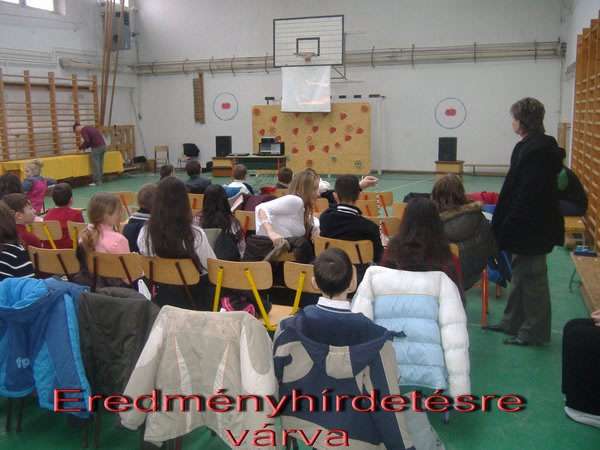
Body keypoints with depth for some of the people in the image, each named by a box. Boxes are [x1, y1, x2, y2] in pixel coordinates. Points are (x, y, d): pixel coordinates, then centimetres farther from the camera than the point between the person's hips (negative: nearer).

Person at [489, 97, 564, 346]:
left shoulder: (536, 149, -22)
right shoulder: (533, 145, 9)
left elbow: (528, 195, -26)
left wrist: (509, 226, -22)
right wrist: (504, 222, 17)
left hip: (532, 227, -10)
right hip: (529, 225, 10)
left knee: (532, 278, 2)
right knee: (521, 274, 18)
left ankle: (534, 332, 15)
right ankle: (513, 323, 31)